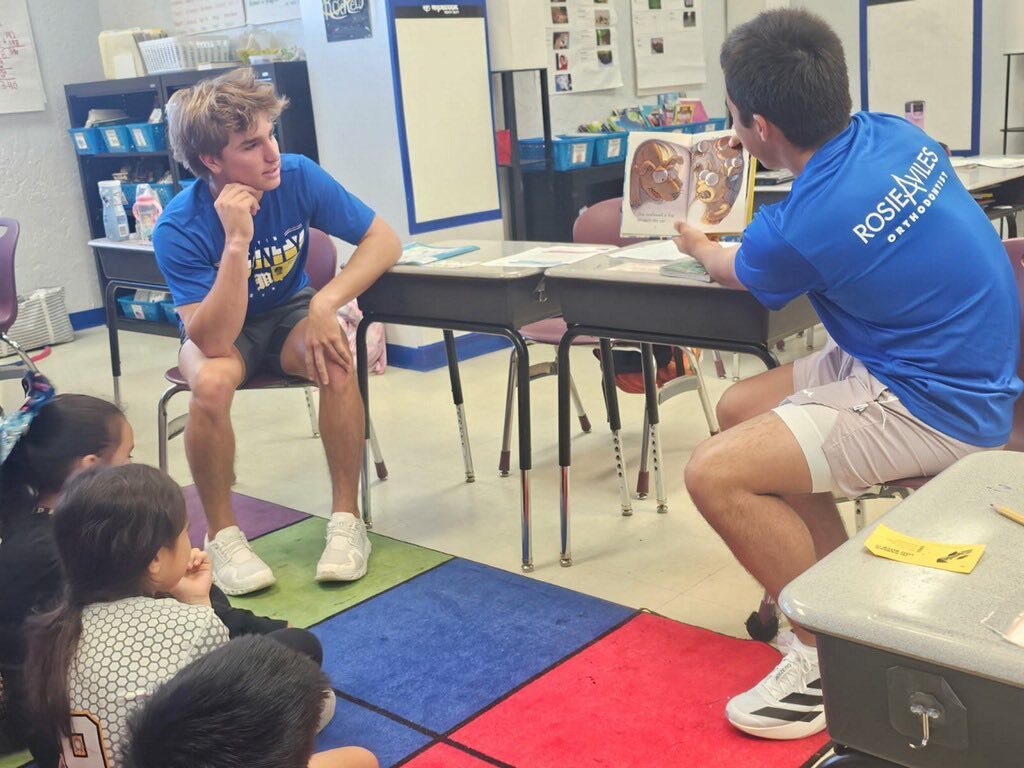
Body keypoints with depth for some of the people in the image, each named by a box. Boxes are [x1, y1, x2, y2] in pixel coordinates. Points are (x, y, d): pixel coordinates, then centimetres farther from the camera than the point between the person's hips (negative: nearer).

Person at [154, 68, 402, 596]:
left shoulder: (297, 177, -20)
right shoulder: (179, 229, -26)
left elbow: (384, 240, -16)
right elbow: (213, 341, -33)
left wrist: (325, 304, -30)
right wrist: (237, 242, -42)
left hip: (290, 314, 2)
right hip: (220, 330, -1)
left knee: (337, 362, -31)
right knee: (211, 384, -35)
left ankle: (346, 520, -16)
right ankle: (222, 535, -13)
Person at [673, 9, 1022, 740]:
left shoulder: (798, 228, -24)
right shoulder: (898, 135, -3)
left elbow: (738, 273, 3)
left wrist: (697, 244, 25)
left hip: (937, 405, -9)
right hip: (957, 360, 9)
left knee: (716, 473, -15)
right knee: (741, 409, 12)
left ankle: (833, 657, 3)